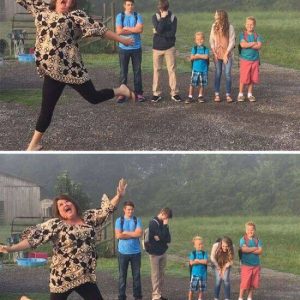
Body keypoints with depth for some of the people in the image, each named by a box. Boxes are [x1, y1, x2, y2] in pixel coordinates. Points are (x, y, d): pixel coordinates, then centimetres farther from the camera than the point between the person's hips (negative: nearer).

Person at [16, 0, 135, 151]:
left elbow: (98, 29, -6)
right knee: (46, 108, 9)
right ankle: (34, 144, 19)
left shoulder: (75, 15, -5)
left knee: (93, 97, 5)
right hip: (51, 71, 4)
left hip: (70, 68, -4)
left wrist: (122, 40, -7)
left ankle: (121, 90, 30)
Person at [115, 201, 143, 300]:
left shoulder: (137, 220, 4)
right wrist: (133, 234, -9)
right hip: (123, 252, -1)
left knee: (136, 275, 5)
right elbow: (118, 235, -11)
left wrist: (126, 233, -8)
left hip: (136, 252, 1)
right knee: (122, 275, 3)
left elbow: (139, 233, -10)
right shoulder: (119, 220, 1)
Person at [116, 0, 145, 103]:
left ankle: (138, 93, 9)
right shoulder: (120, 16, 1)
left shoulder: (138, 16, 3)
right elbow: (119, 31, -10)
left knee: (137, 71, 4)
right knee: (123, 71, 2)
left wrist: (126, 28, -8)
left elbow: (140, 29, -11)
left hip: (136, 48, 1)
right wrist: (133, 30, -9)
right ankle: (122, 93, 6)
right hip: (123, 48, -1)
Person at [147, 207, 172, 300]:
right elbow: (162, 236, -22)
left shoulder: (163, 223, 9)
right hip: (155, 252, -7)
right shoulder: (153, 223, -13)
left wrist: (160, 238, -14)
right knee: (156, 275, -2)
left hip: (163, 251, 7)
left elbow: (168, 239, 4)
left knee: (161, 274, 10)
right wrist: (165, 225, -13)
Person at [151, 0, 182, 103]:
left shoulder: (173, 17, -2)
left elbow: (172, 33, -13)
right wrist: (163, 18, -19)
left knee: (172, 70, -2)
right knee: (157, 70, 5)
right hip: (157, 48, 1)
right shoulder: (155, 17, -2)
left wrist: (158, 33, -13)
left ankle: (174, 93, 1)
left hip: (169, 48, -1)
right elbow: (159, 29, -19)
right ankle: (157, 93, 11)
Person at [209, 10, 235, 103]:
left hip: (227, 54, -2)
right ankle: (217, 94, 9)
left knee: (228, 74, -3)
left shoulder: (230, 27, -7)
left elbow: (232, 42, -7)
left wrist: (226, 54, -10)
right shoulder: (214, 26, 3)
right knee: (218, 74, 4)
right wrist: (214, 52, -3)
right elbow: (211, 40, 6)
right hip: (217, 54, 3)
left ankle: (228, 95, 2)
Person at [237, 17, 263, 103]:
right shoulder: (242, 35, 0)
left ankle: (250, 94, 18)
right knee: (243, 78, -4)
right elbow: (242, 44, -17)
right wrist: (253, 43, -11)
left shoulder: (257, 36, 4)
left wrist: (248, 45, -15)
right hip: (244, 59, -2)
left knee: (252, 78, 6)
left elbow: (259, 46, -11)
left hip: (255, 60, 2)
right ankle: (240, 94, 8)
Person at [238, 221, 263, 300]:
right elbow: (244, 249, -21)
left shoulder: (257, 240, 5)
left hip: (256, 265, 3)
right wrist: (255, 248, -11)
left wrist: (249, 250, -14)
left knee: (253, 284, 8)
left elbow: (260, 251, -7)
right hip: (246, 265, -3)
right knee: (244, 283, -6)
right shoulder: (243, 240, -3)